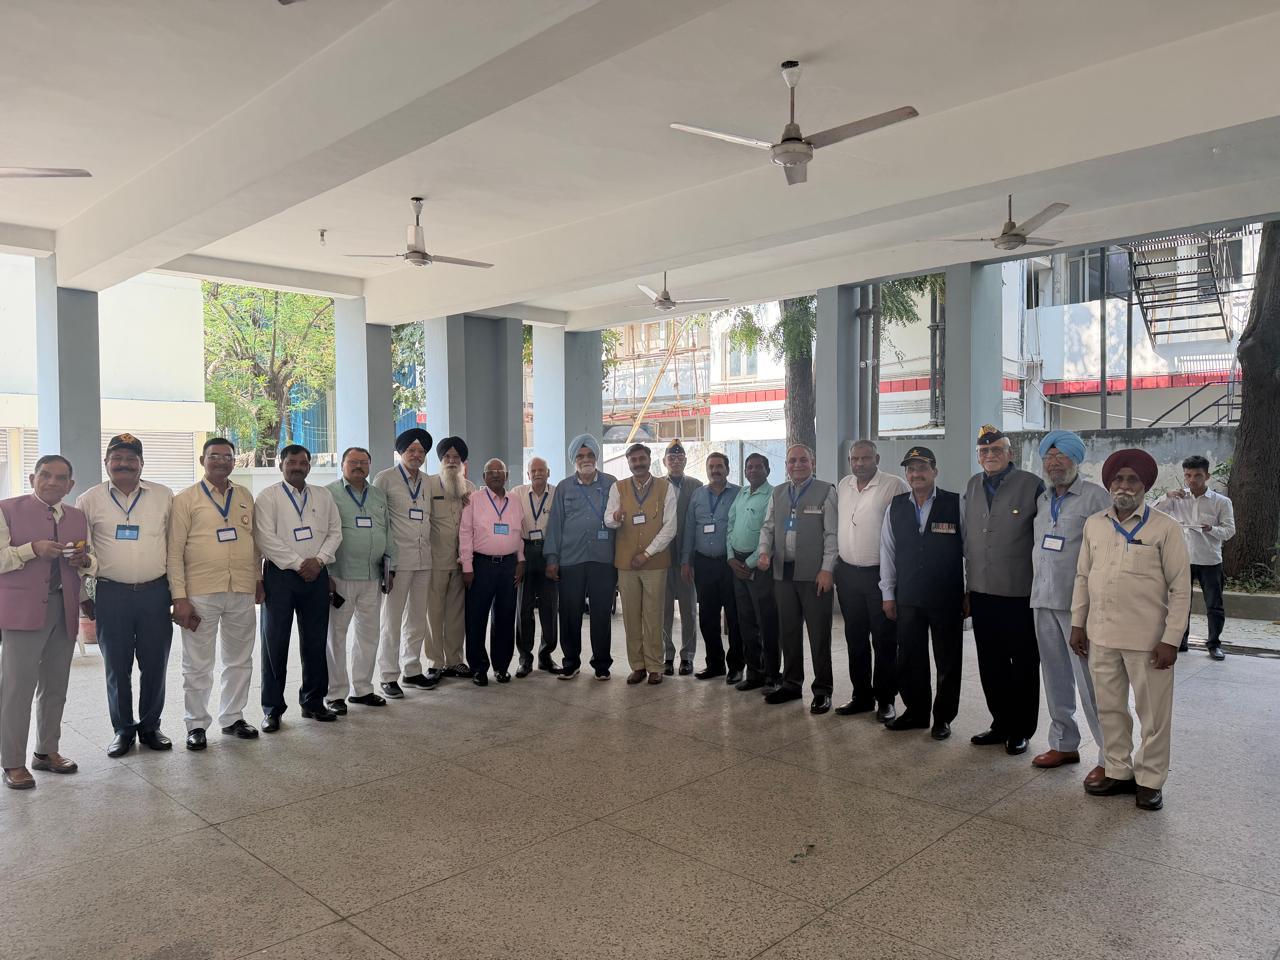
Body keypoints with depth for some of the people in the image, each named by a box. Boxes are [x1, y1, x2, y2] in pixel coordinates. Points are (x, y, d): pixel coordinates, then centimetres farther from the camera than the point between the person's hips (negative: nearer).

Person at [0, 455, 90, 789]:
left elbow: (89, 564, 19)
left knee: (55, 686, 12)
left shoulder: (78, 517, 14)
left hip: (65, 610, 5)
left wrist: (83, 560, -3)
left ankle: (47, 751, 24)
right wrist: (32, 549, -22)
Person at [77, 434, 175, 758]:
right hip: (111, 594, 0)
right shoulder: (90, 500, 3)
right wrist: (84, 593, 2)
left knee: (155, 665, 7)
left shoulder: (164, 497, 4)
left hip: (155, 592, 0)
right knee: (117, 667, 8)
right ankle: (123, 729, 22)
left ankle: (150, 726, 22)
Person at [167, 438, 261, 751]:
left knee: (240, 660, 13)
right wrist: (179, 597, -10)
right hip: (200, 593, -4)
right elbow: (174, 551, -4)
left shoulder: (245, 497, 11)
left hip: (242, 593, 4)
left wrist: (258, 580, 14)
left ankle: (232, 717, 28)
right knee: (197, 664, 5)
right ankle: (197, 725, 19)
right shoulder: (186, 499, -2)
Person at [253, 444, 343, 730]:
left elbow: (335, 532, 8)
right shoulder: (268, 497, -2)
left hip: (316, 575, 4)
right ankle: (272, 708, 11)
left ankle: (313, 701, 21)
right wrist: (299, 564, -14)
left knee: (316, 641, 8)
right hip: (280, 575, -4)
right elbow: (266, 539, -11)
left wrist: (318, 560, -8)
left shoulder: (323, 496, 11)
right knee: (275, 642, 1)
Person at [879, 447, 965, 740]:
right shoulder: (895, 507, 5)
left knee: (948, 661, 8)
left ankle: (943, 717, 24)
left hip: (947, 598, -3)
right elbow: (887, 551, 8)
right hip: (908, 598, 3)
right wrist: (888, 593, 7)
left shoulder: (956, 505, -4)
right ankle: (915, 712, 27)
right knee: (909, 659, 10)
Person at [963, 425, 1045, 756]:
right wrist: (968, 584, 15)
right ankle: (1001, 723, 28)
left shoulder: (1031, 485, -8)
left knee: (1024, 665, 8)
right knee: (990, 665, 14)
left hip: (1020, 593, -5)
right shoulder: (973, 486, 9)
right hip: (981, 592, 5)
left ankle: (1021, 730, 21)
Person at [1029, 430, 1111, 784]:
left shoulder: (1096, 497, -6)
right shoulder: (1042, 501, 14)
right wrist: (1036, 589, 14)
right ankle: (1064, 744, 27)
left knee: (1089, 681, -6)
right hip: (1043, 601, 7)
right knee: (1055, 676, 14)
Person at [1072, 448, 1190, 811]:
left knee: (1153, 714, 8)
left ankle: (1150, 780, 23)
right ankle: (1118, 772, 28)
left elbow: (1180, 587, -6)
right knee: (1110, 709, 13)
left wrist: (1171, 640, -10)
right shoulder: (1093, 524, 7)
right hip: (1101, 636, 4)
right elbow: (1083, 577, 12)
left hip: (1148, 640, -4)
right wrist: (1078, 624, 9)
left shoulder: (1165, 528, -5)